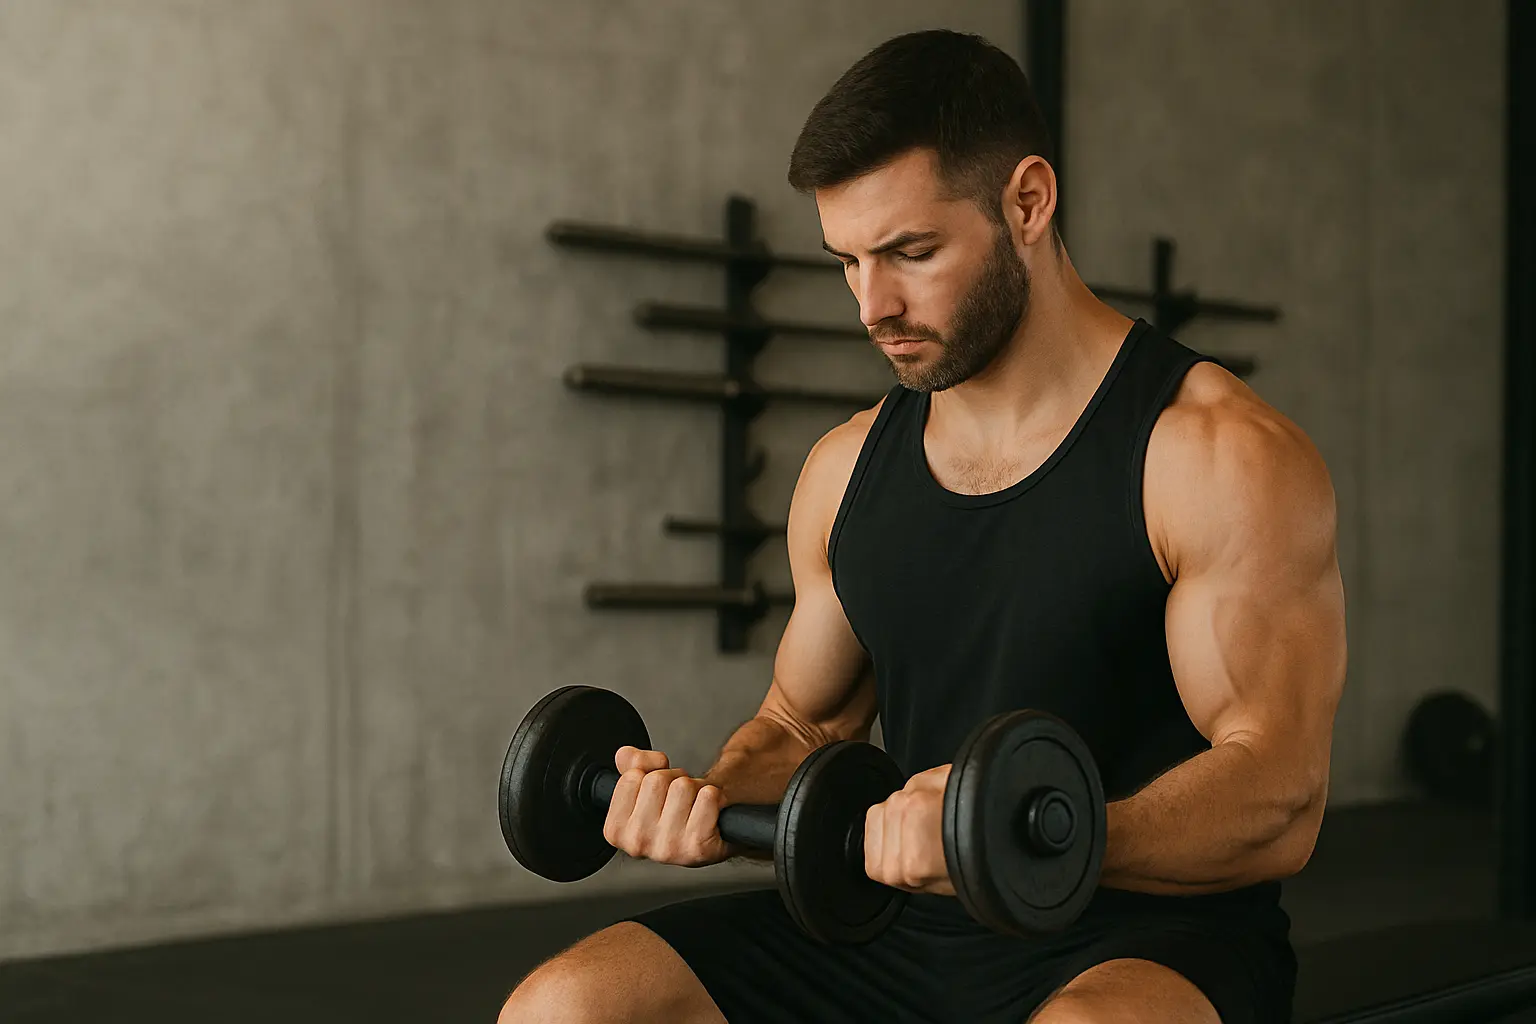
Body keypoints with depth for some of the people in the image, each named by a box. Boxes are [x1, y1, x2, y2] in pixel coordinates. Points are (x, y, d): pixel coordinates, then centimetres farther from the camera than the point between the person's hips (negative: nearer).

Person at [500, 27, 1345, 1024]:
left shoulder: (1223, 455, -10)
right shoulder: (849, 467, 9)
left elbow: (1276, 803, -17)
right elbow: (804, 725, 19)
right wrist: (711, 800, -4)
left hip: (1146, 939, -5)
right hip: (910, 939, 6)